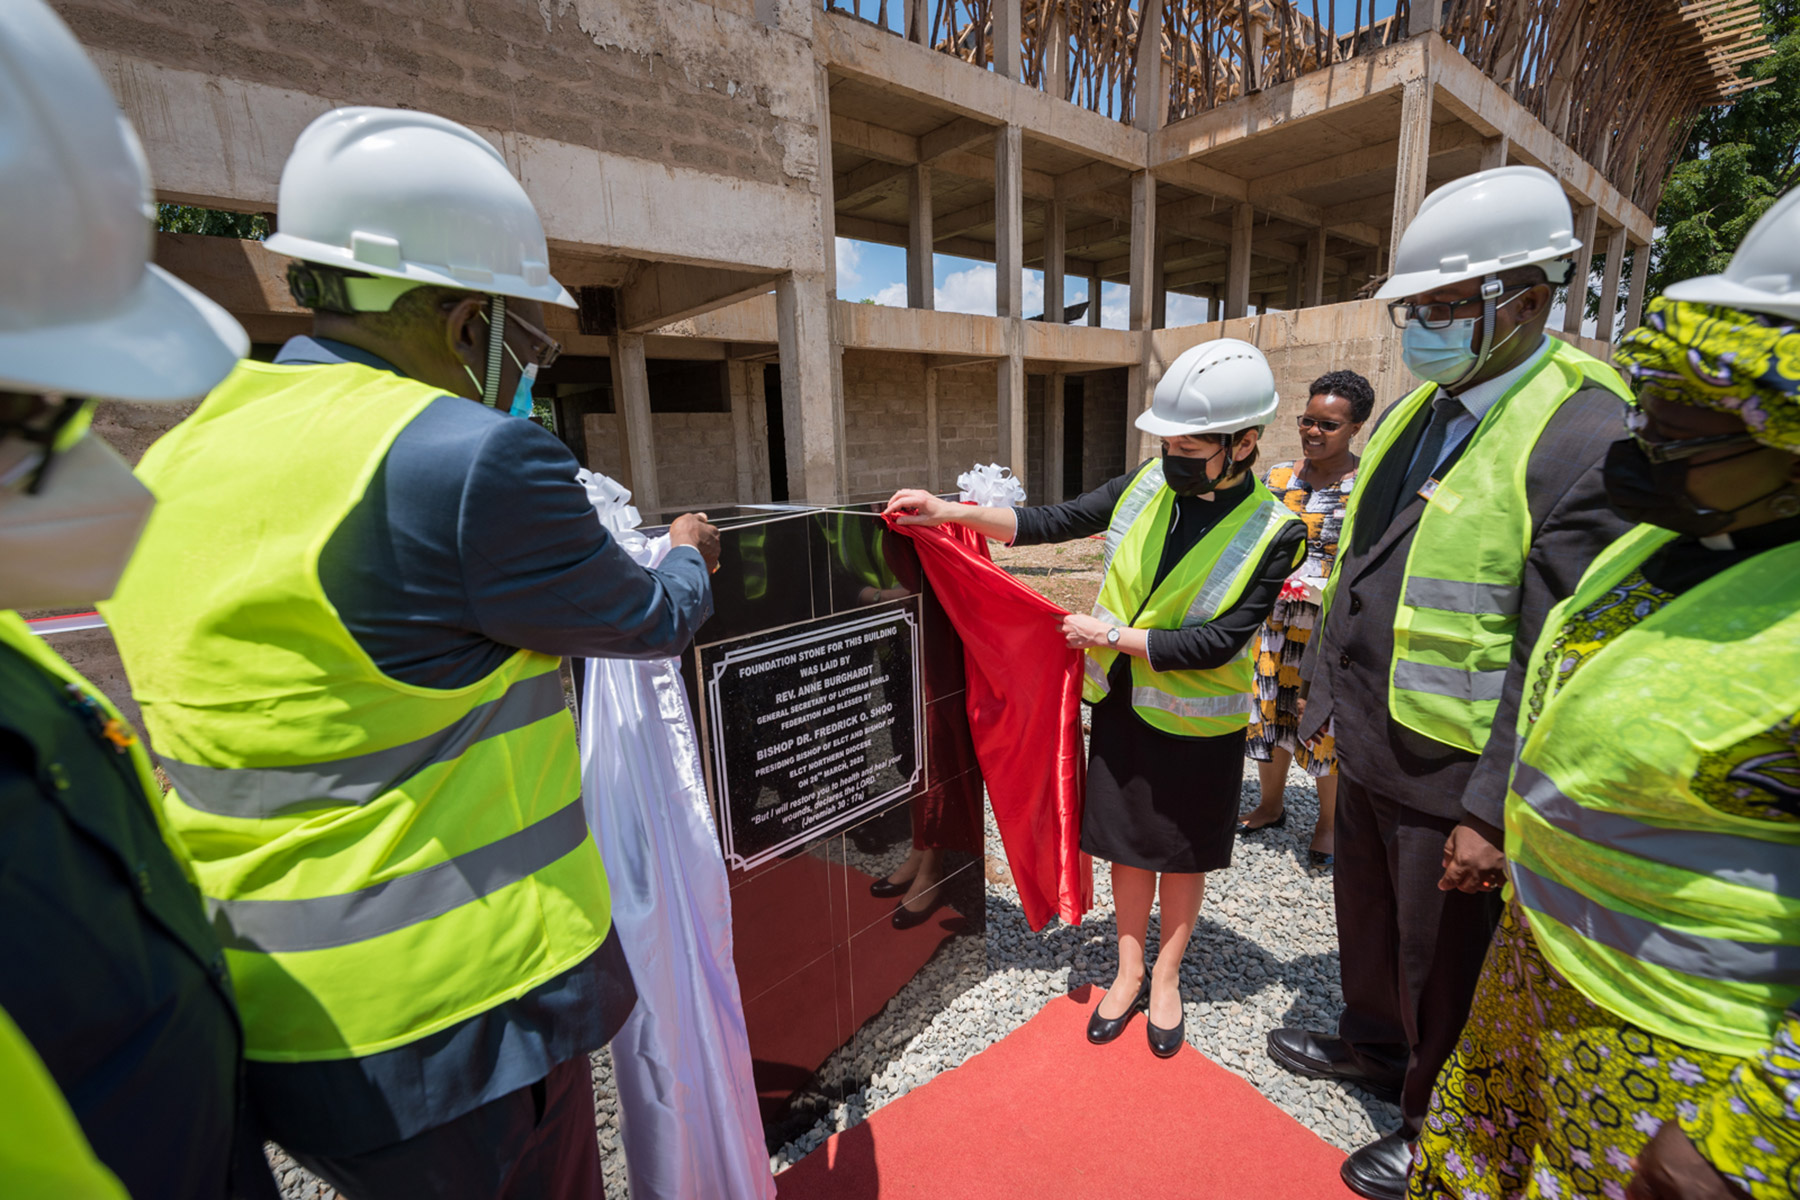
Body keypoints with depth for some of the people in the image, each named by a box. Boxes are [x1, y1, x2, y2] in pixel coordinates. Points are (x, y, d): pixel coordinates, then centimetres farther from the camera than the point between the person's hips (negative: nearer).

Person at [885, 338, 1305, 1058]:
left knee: (1182, 853, 17)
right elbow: (1055, 523, -4)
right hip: (1121, 703, 3)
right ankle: (1128, 971, 38)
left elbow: (1216, 642, -20)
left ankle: (1166, 976, 41)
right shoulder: (1149, 484, -7)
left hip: (1196, 719, -3)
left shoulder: (1273, 533, -17)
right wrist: (954, 512, -13)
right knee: (1128, 842, 16)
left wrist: (1111, 634, -19)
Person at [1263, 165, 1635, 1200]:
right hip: (1367, 747, 7)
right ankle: (1371, 1042, 53)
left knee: (1443, 969, 15)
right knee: (1367, 918, 27)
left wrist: (1494, 812, -20)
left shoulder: (1590, 439, -19)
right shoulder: (1416, 414, 6)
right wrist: (1325, 697, 14)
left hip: (1451, 774, -7)